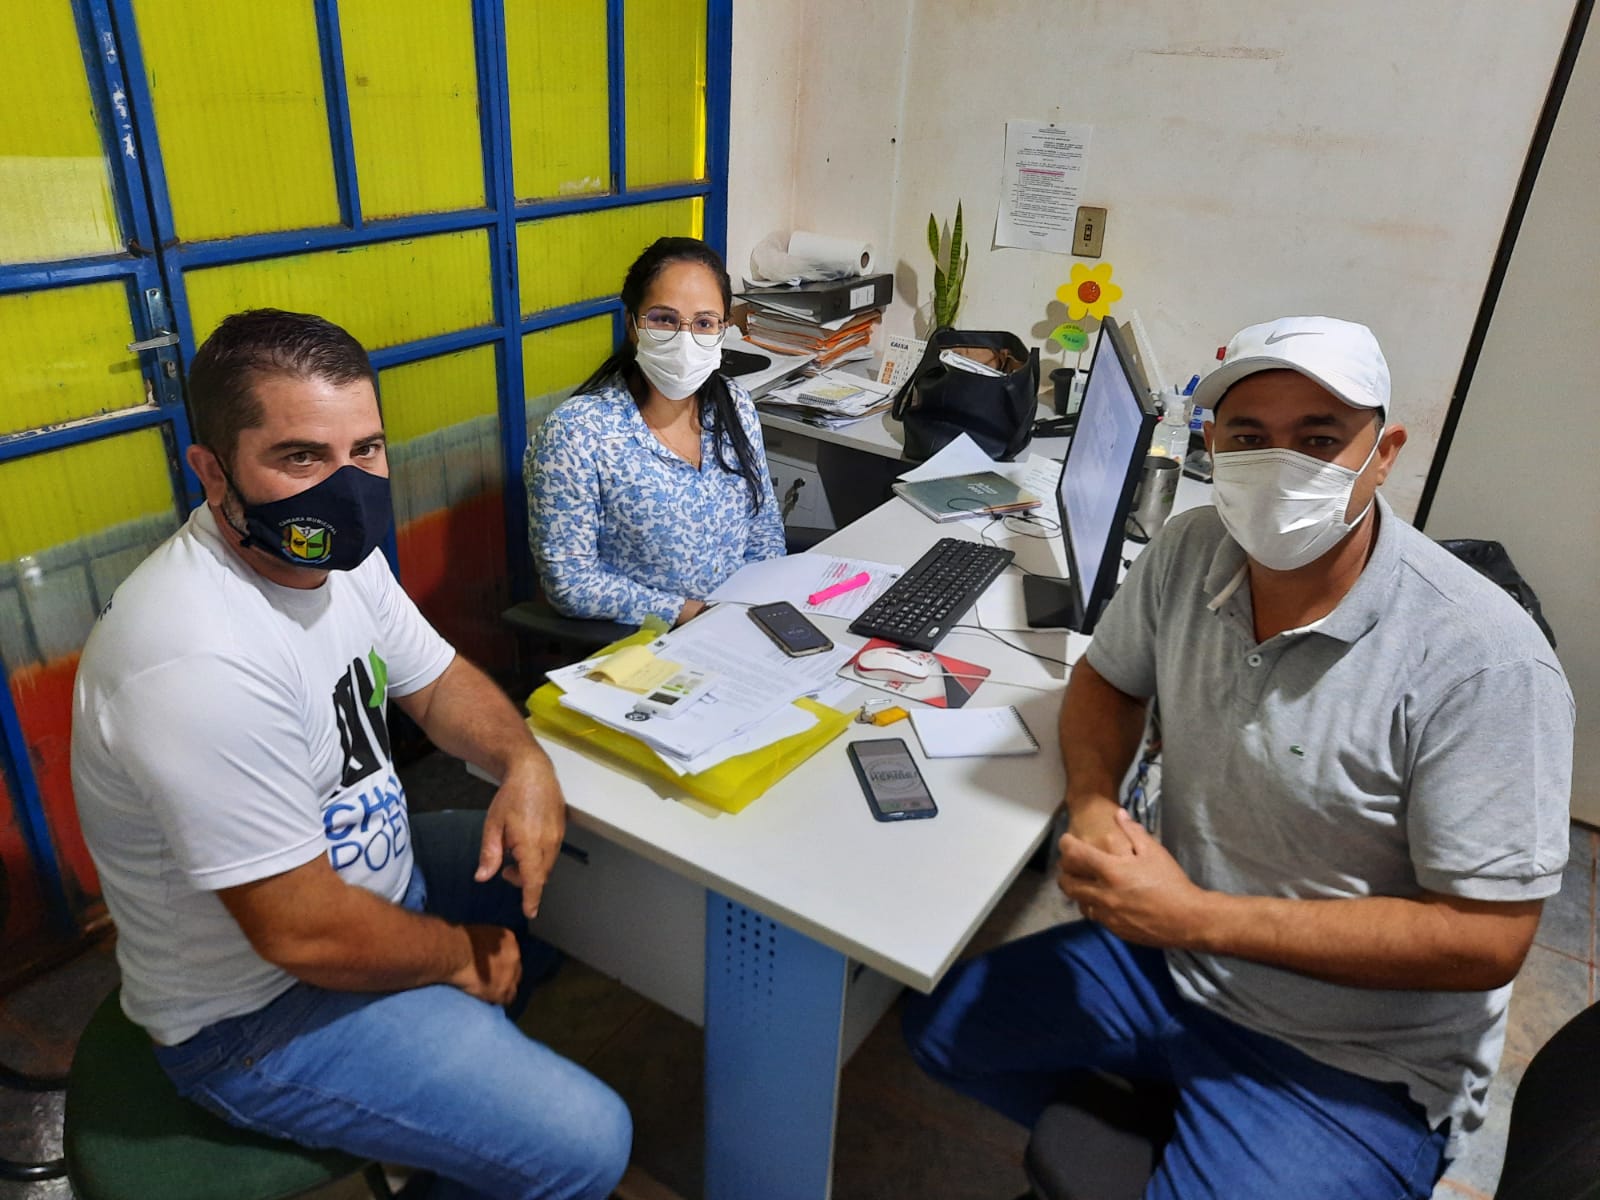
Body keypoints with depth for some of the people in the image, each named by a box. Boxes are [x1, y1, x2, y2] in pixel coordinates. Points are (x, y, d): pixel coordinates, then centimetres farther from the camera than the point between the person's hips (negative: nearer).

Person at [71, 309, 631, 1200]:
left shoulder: (332, 552, -7)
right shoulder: (200, 663, -35)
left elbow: (437, 681, 6)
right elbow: (303, 934, -30)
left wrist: (526, 763, -15)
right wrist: (462, 956, -12)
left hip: (369, 871, 9)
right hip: (257, 1009, -8)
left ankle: (482, 1046, 36)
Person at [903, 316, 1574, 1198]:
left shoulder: (1482, 661, -25)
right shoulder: (1190, 552, -9)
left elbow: (1485, 941, -22)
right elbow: (1106, 678, 8)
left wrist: (1198, 917, -26)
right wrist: (1092, 802, -13)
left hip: (1354, 1068, -5)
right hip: (1168, 950, 6)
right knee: (940, 1025, 9)